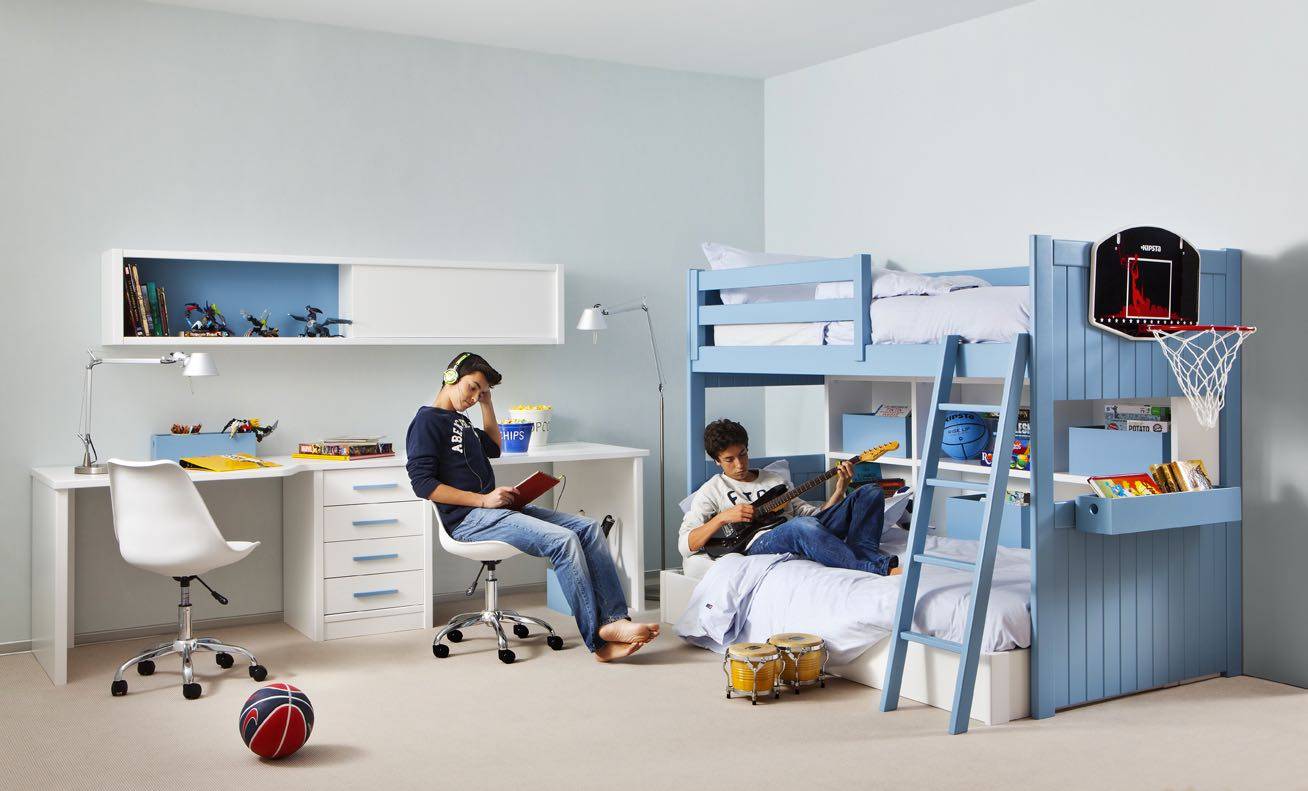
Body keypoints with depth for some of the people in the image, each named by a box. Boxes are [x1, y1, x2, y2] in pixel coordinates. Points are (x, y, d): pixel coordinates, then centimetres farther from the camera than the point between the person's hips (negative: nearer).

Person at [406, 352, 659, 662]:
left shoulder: (460, 420, 24)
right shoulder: (427, 421, -4)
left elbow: (493, 448, 40)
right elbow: (423, 483, -15)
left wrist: (487, 403, 27)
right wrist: (483, 500, -17)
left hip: (494, 509, 10)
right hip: (468, 519, -10)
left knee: (588, 528, -7)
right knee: (563, 540, -27)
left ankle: (615, 619, -18)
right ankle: (599, 639, -24)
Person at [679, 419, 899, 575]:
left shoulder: (775, 479, 31)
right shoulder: (711, 491, 18)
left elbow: (813, 514, 25)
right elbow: (685, 545, 5)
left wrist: (840, 489, 9)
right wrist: (722, 517, -8)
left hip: (803, 536, 6)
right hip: (760, 542, -6)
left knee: (871, 493, -8)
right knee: (803, 526, -41)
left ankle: (863, 553, -37)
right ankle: (885, 568, -46)